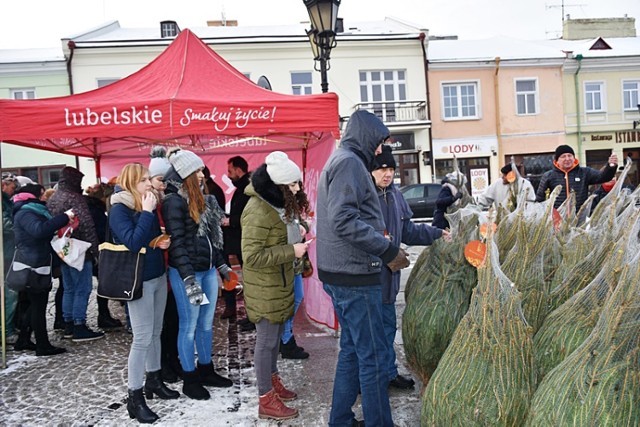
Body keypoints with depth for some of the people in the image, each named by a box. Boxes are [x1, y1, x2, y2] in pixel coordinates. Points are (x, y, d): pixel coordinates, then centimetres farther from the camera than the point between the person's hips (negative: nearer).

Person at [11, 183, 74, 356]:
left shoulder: (30, 212, 19)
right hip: (34, 266, -10)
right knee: (38, 305, -4)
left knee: (35, 304, 17)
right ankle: (43, 346, 2)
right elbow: (39, 230, -34)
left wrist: (61, 232, 7)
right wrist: (64, 217, -34)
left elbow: (44, 235, 21)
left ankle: (23, 340, 25)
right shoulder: (25, 213, -14)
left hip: (36, 265, 10)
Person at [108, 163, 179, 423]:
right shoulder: (120, 209, -14)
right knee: (142, 338, -4)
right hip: (138, 281, -8)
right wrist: (147, 212, -24)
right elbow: (133, 243, -27)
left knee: (155, 332, 16)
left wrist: (164, 242, -1)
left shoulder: (148, 206, 7)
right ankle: (134, 397, 7)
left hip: (158, 276, 8)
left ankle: (153, 380, 32)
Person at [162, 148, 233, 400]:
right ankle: (189, 380, 17)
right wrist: (189, 280, -21)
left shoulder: (200, 198, 12)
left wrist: (221, 264, 19)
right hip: (186, 272, -8)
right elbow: (177, 243, -17)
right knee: (189, 326, 3)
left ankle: (206, 371, 30)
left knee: (206, 324, 16)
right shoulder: (173, 202, -13)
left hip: (208, 270, 8)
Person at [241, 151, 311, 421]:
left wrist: (296, 234, 5)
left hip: (279, 282, 10)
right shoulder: (258, 211, -24)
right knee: (266, 340, 0)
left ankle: (273, 381, 36)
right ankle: (266, 400, 12)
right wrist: (291, 251, -25)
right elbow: (252, 256, -26)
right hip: (264, 287, -9)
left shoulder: (277, 203, 8)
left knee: (275, 336, 20)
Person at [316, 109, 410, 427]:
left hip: (343, 273, 11)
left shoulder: (340, 161, 19)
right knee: (373, 357, -2)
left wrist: (377, 237, 13)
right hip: (354, 275, -11)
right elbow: (344, 220, -24)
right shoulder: (350, 162, -13)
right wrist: (388, 250, -18)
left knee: (352, 350, 18)